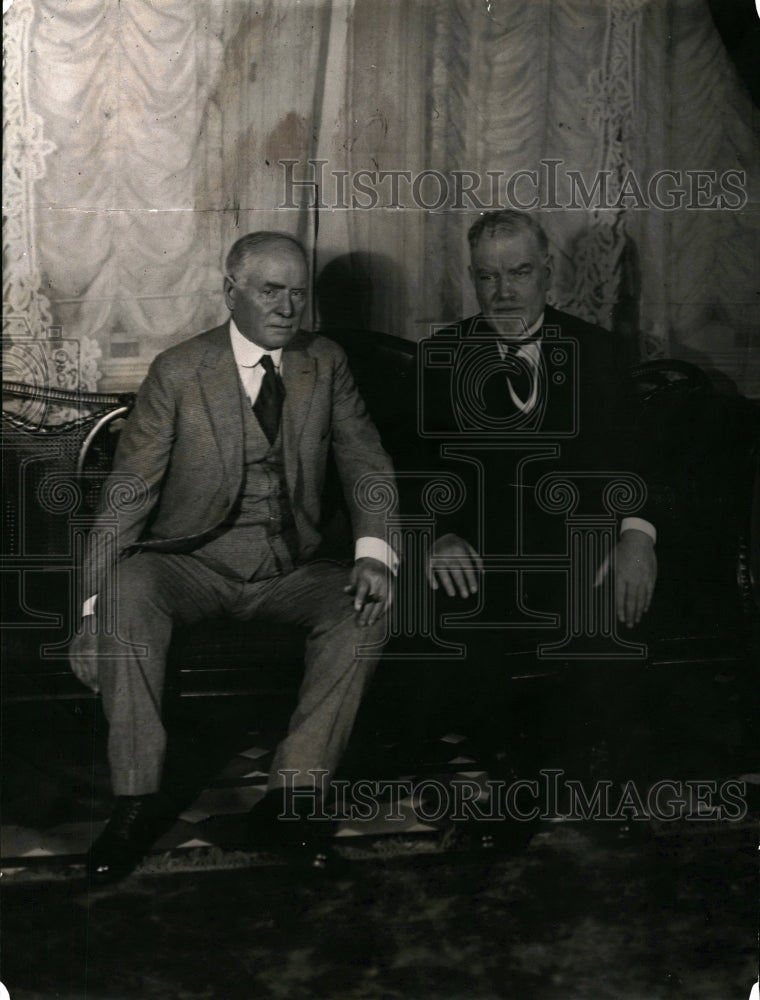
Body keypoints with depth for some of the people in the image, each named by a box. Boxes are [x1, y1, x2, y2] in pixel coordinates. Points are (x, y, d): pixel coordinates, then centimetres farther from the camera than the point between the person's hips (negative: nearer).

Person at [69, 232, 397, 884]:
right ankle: (136, 805, -24)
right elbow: (127, 495, -7)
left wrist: (375, 552, -17)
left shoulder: (325, 364, 4)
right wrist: (91, 609, -17)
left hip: (289, 572, 2)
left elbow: (369, 464, 4)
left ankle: (288, 796, -21)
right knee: (127, 583, -32)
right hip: (194, 566, -2)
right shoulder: (178, 372, -4)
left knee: (370, 604, -25)